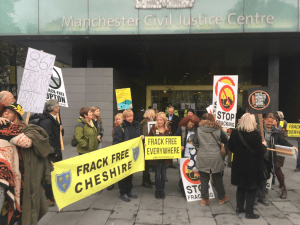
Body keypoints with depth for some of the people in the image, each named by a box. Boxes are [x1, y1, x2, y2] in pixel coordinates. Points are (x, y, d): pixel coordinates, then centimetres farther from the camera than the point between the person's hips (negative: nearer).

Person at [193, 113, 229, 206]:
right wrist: (224, 132, 22)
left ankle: (204, 199, 19)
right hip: (215, 158, 0)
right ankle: (221, 198, 33)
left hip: (202, 159, 0)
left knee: (204, 179, 12)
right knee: (218, 179, 16)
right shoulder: (218, 130, -7)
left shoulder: (199, 130, -7)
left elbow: (195, 143, -1)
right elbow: (226, 141, 6)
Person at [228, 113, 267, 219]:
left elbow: (230, 147, 7)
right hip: (252, 166, -5)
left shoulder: (235, 132, -3)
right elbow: (261, 152, -16)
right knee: (251, 189, 9)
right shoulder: (255, 134, -19)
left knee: (241, 186, 20)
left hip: (238, 165, 5)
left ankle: (239, 207, 31)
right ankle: (249, 212, 17)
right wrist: (263, 145, 4)